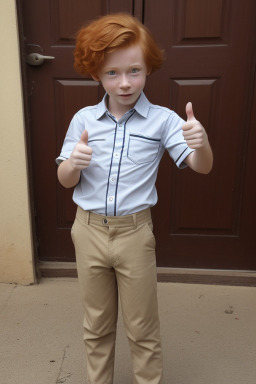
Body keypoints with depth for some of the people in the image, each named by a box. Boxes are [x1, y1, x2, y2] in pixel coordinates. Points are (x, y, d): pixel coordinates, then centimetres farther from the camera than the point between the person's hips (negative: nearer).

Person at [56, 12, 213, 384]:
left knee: (143, 328, 15)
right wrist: (73, 163, -23)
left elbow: (201, 167, -12)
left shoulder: (162, 119, -8)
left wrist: (201, 142, -34)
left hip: (135, 232, -2)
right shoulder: (83, 119, -3)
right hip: (89, 231, 2)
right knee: (97, 324, 21)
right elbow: (65, 181, 0)